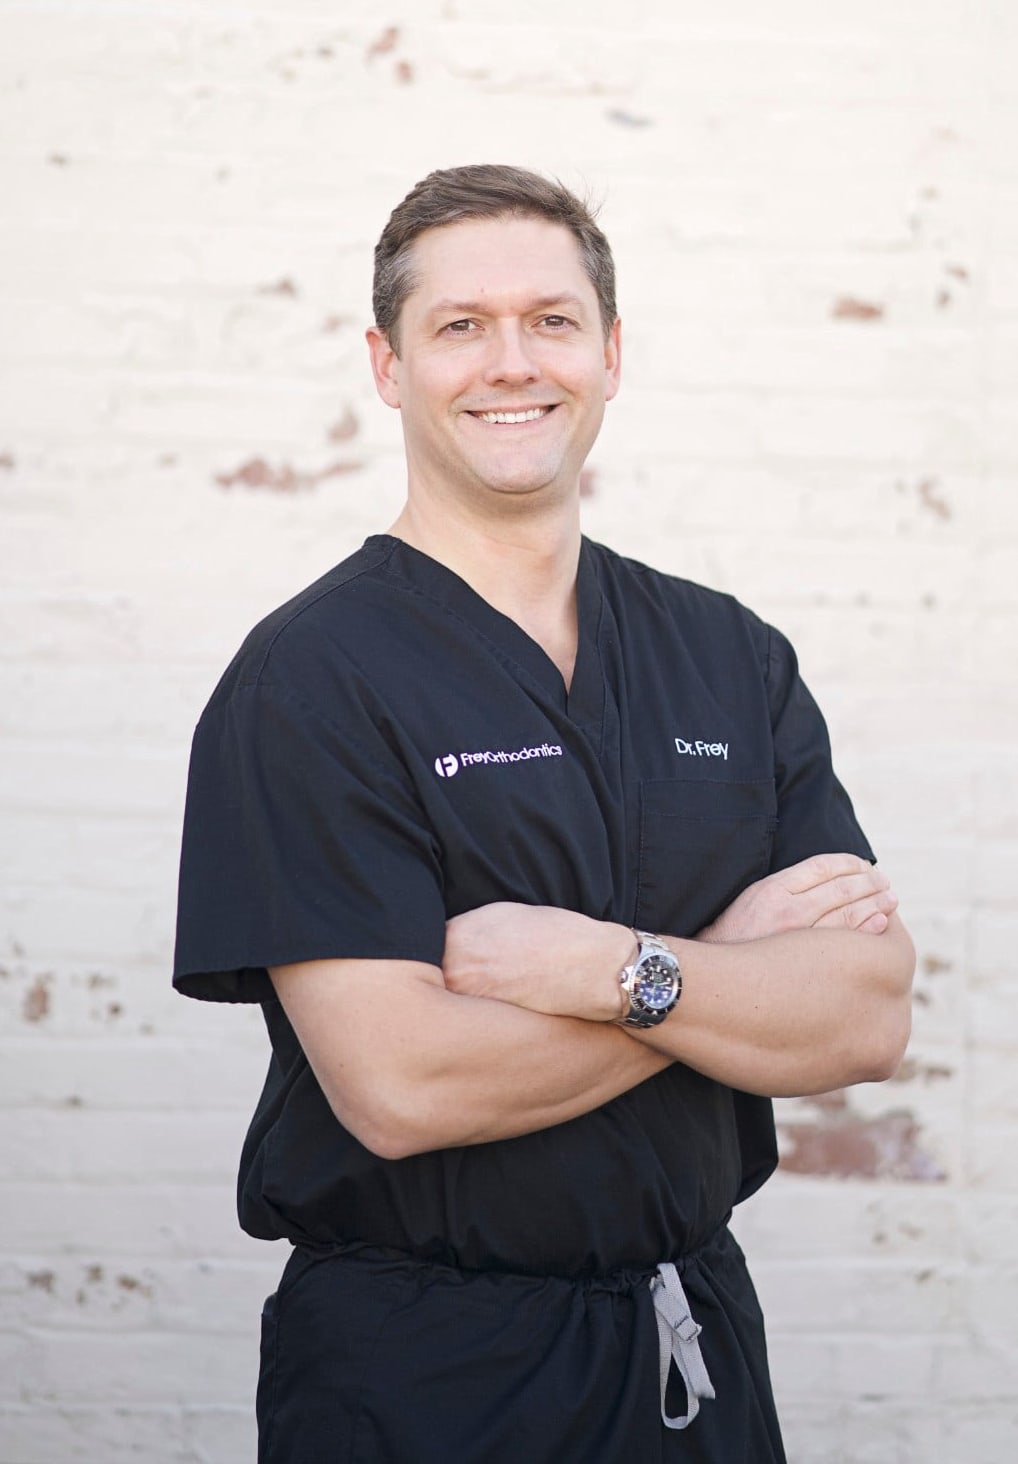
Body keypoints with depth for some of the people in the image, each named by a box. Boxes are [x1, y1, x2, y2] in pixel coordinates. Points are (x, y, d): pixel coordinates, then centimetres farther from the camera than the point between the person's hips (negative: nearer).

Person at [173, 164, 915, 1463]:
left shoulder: (734, 658, 4)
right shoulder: (309, 681, -12)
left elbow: (871, 1019, -4)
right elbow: (399, 1084, -21)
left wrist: (612, 968, -20)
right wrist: (732, 962, -13)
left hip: (698, 1345, 5)